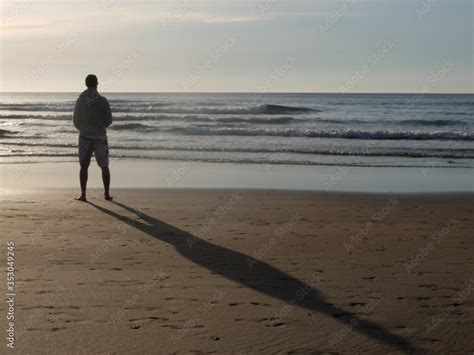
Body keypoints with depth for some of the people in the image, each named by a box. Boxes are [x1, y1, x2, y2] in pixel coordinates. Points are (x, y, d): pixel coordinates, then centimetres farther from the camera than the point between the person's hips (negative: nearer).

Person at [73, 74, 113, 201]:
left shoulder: (80, 100, -3)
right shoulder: (102, 100, -9)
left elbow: (75, 120, 4)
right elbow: (109, 120, -4)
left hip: (85, 137, 1)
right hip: (100, 137, -1)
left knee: (84, 166, 7)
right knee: (104, 166, 10)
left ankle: (83, 194, 1)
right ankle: (107, 194, 12)